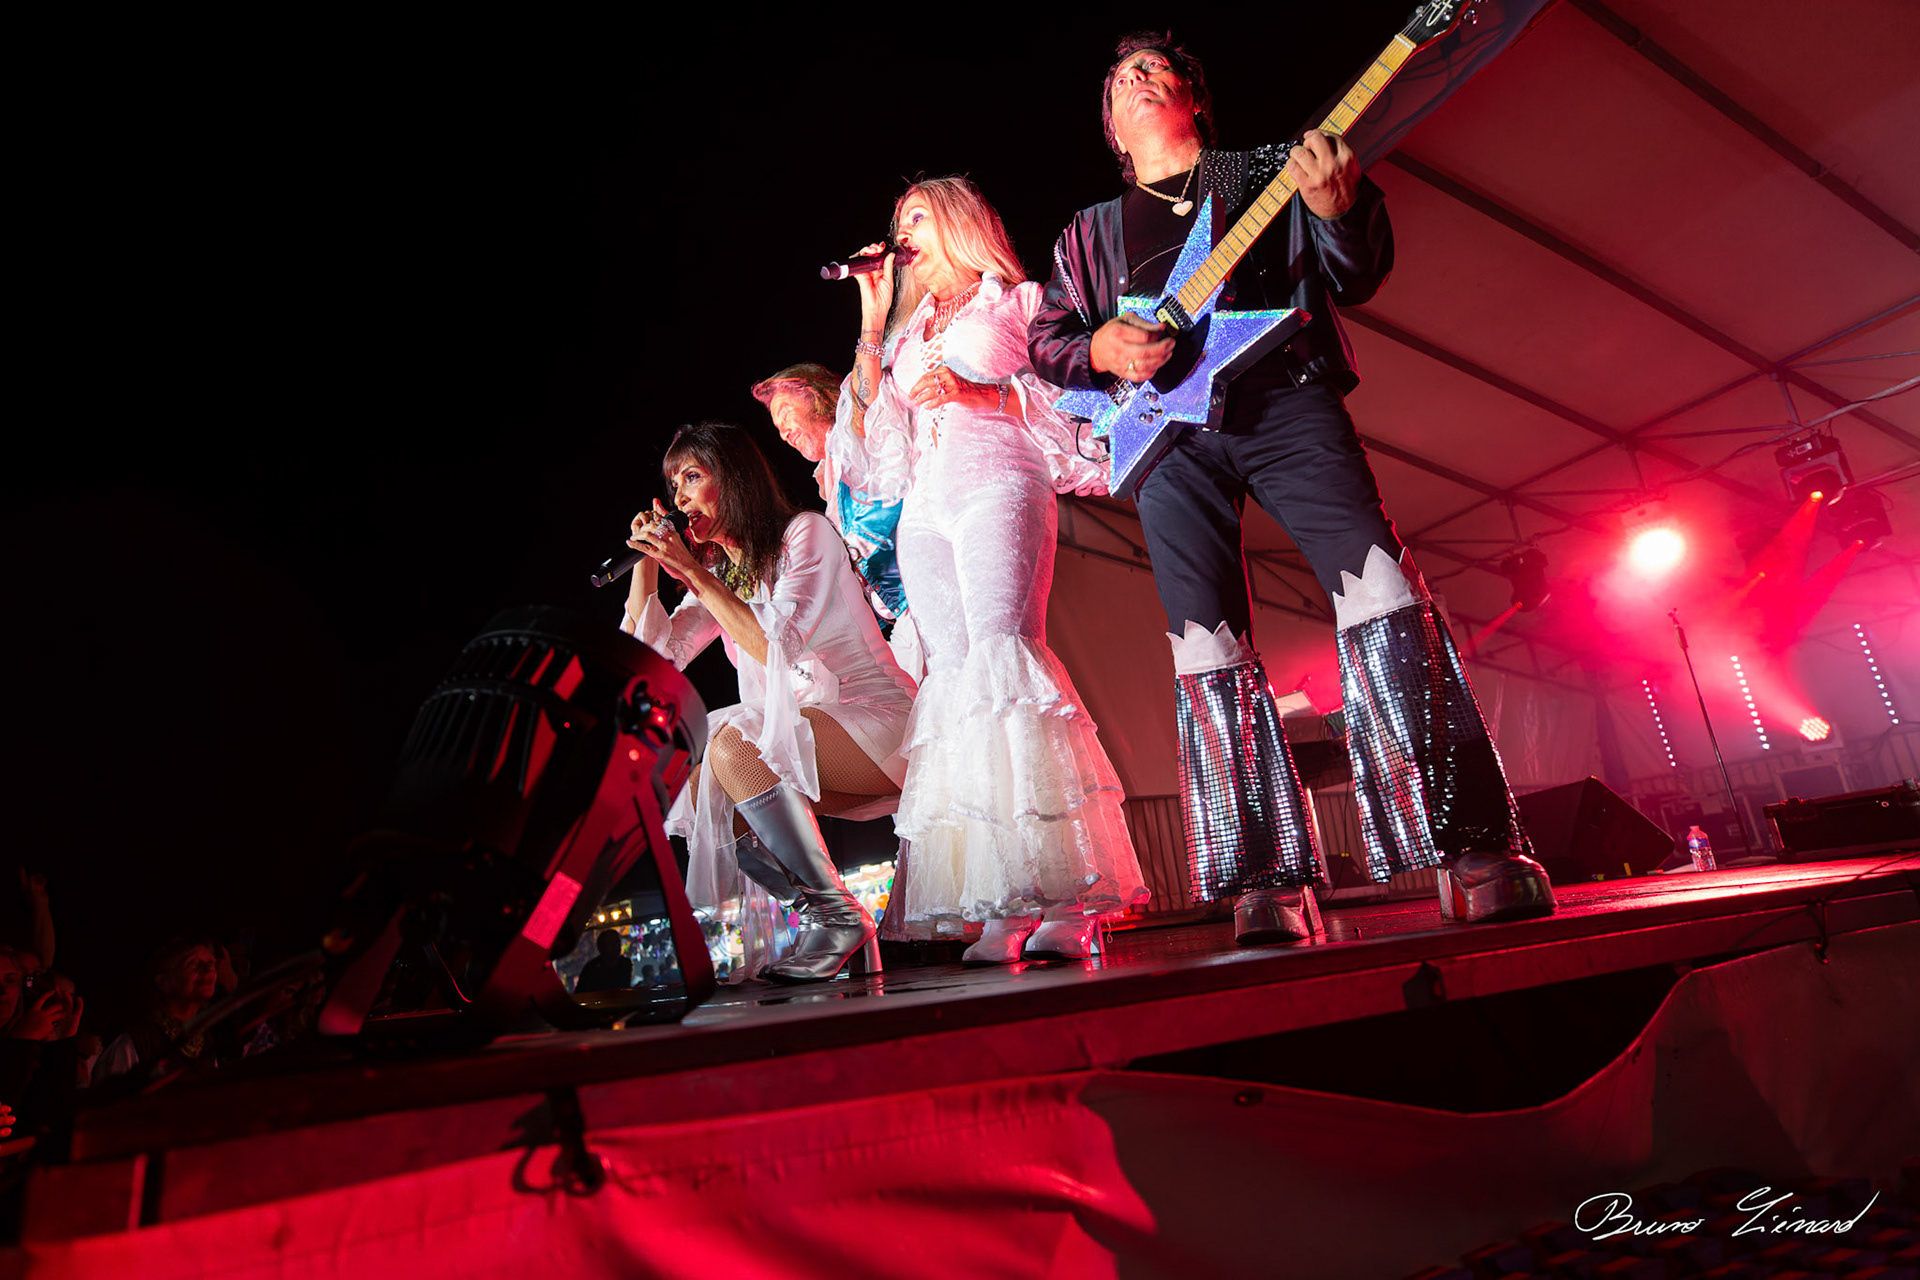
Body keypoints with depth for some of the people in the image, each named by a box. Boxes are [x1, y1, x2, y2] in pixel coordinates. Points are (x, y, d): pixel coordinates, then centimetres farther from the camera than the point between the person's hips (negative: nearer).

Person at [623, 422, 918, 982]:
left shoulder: (805, 532, -5)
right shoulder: (717, 572, 15)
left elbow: (778, 646, -19)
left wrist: (694, 573, -15)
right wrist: (647, 559, 3)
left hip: (873, 717, -8)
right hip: (795, 734, 8)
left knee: (732, 747, -29)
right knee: (683, 782, -10)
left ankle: (837, 915, -18)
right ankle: (831, 933, -7)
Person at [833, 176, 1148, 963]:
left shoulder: (1017, 301, 18)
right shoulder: (908, 332, 32)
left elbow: (1065, 394, 6)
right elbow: (870, 433, 20)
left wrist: (978, 393, -7)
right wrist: (871, 326, 19)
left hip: (996, 486, -5)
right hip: (924, 511, 5)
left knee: (1001, 652, -24)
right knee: (952, 675, -10)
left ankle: (1056, 896, -24)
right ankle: (1001, 910, -12)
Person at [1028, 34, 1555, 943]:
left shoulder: (1269, 174, 23)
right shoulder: (1090, 231, 27)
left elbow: (1356, 281, 14)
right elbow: (1044, 337, 19)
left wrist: (1338, 208, -7)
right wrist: (1100, 346, -3)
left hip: (1285, 398, -1)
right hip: (1167, 431, 1)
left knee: (1379, 585, -20)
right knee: (1207, 643, -10)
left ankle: (1471, 846, -13)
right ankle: (1267, 885, -5)